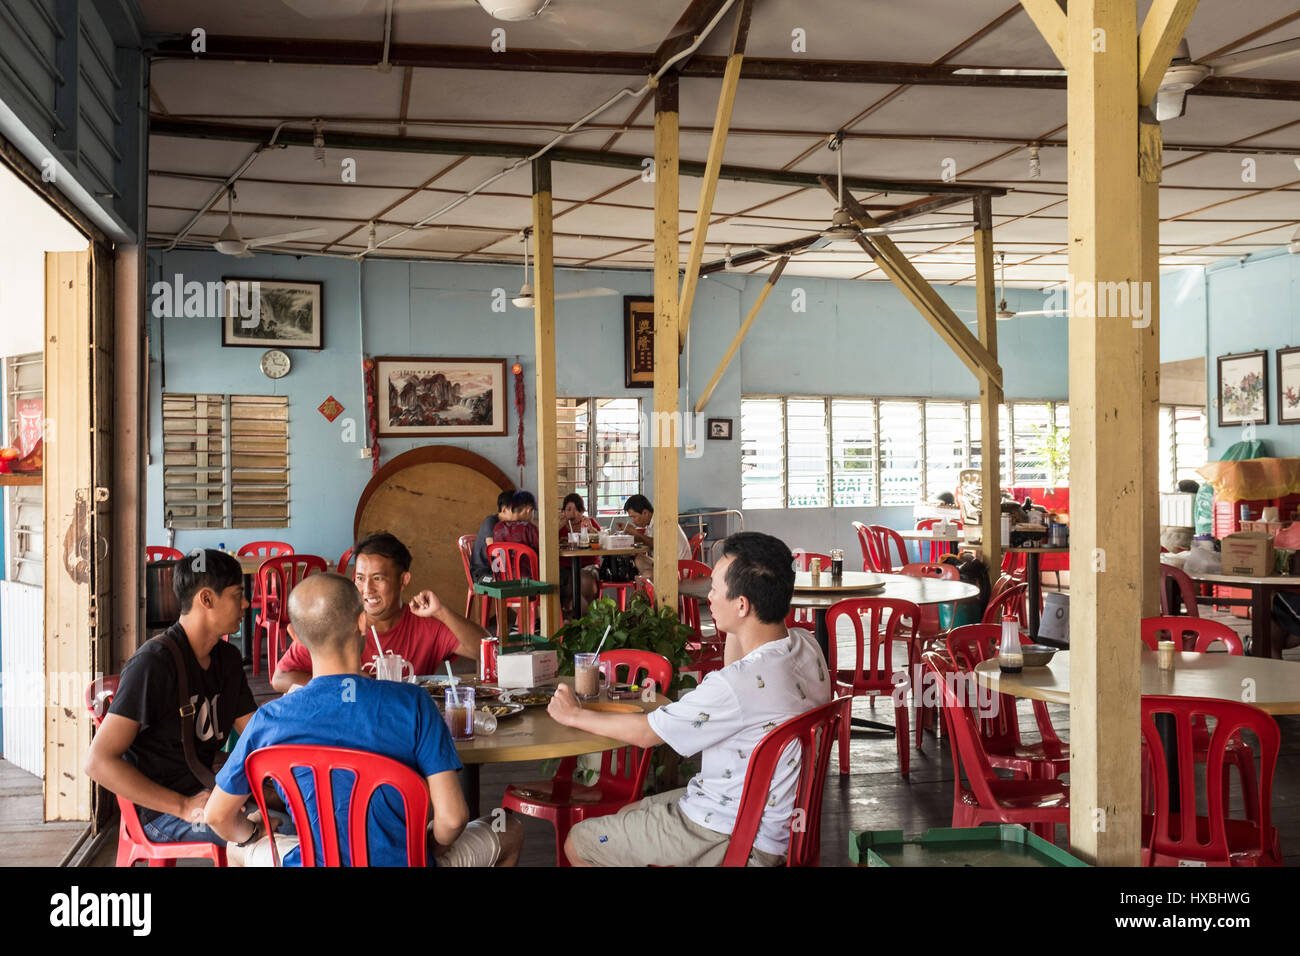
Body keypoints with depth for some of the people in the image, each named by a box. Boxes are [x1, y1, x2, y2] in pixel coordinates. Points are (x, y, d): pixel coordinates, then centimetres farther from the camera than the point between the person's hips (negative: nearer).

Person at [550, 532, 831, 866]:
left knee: (576, 843, 6)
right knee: (628, 813, 27)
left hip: (730, 839, -9)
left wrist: (574, 714, -1)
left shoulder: (740, 685, -33)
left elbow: (645, 732, -17)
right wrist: (734, 630, 2)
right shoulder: (806, 645, -7)